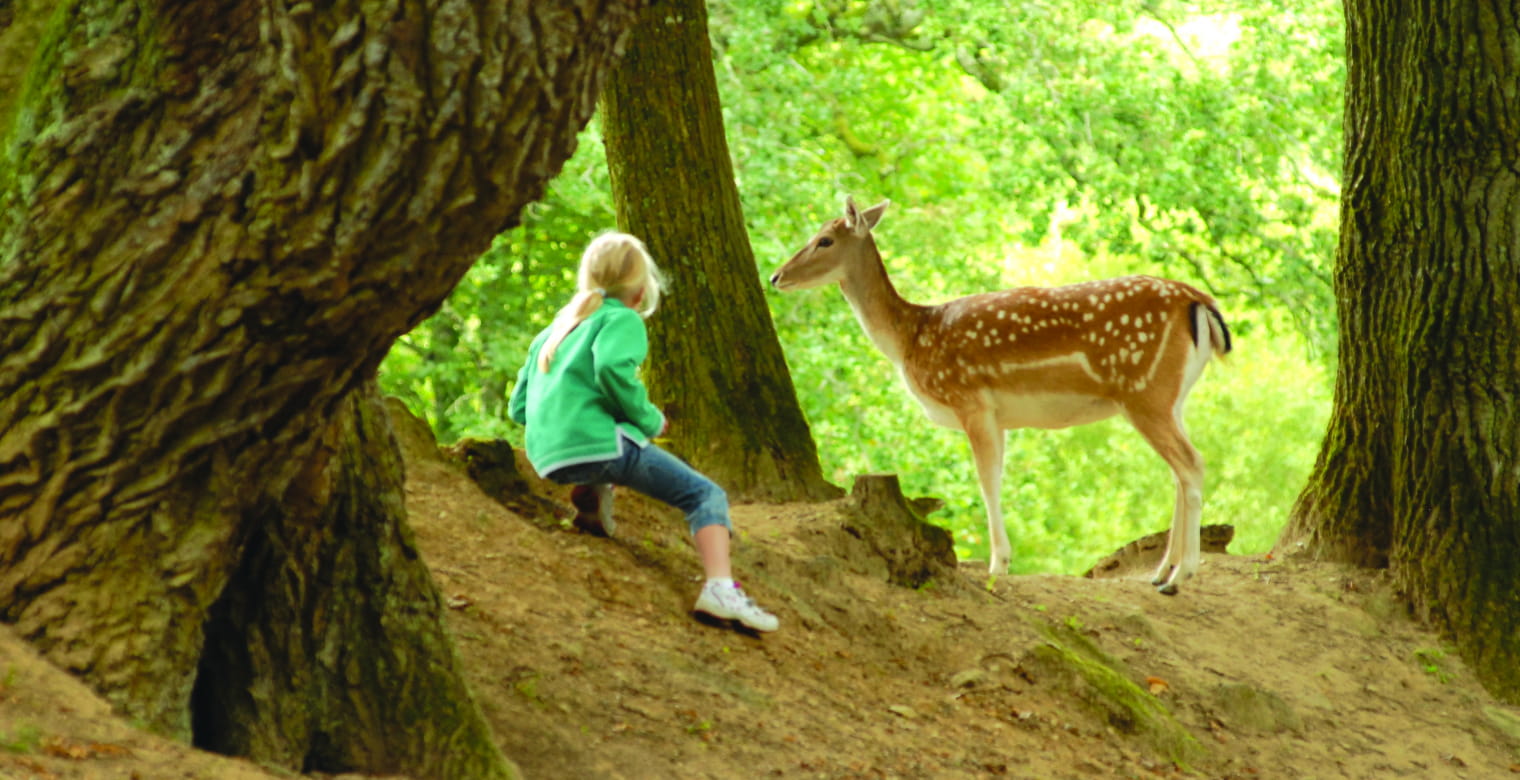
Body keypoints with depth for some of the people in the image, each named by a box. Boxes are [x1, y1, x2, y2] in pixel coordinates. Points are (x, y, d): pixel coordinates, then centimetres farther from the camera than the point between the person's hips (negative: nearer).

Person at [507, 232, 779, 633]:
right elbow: (613, 369, -20)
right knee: (706, 495, -5)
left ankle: (590, 500, 20)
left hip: (547, 456, 8)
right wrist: (650, 420, -7)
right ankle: (721, 588, -27)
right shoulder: (622, 319, 3)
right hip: (595, 443, -8)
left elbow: (518, 407, 24)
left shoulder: (553, 331, 26)